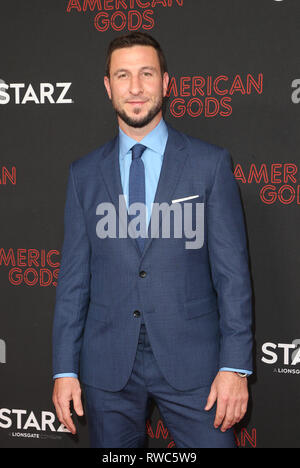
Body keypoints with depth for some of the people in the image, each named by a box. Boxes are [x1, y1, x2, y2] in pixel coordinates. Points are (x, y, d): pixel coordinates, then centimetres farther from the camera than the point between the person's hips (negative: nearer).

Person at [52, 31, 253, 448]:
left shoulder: (210, 163, 0)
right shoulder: (84, 173, 7)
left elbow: (232, 269, -3)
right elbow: (74, 276, 7)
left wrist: (235, 366, -9)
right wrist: (65, 368, 2)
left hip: (190, 358, -2)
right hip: (108, 363, 2)